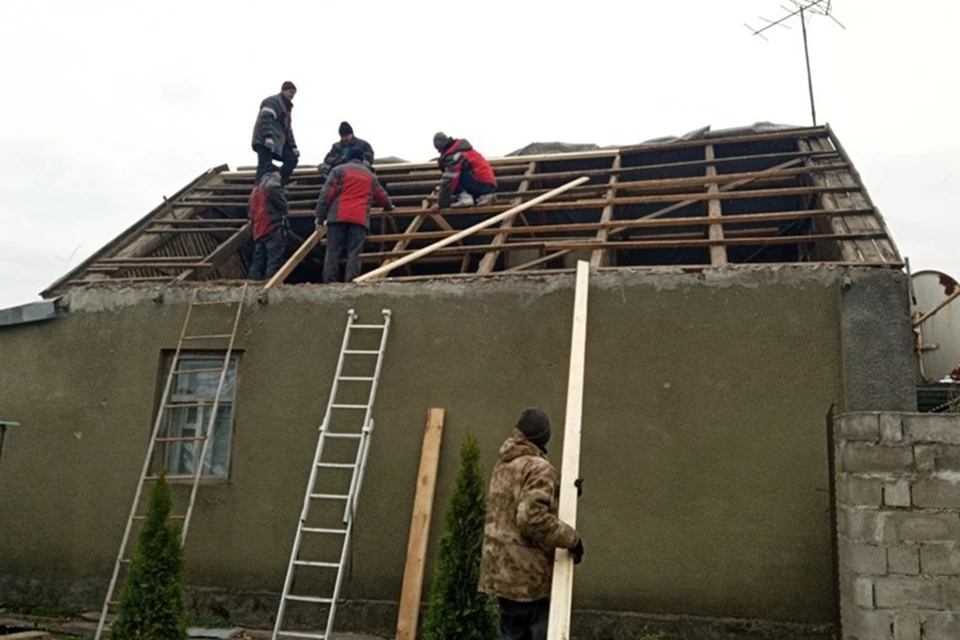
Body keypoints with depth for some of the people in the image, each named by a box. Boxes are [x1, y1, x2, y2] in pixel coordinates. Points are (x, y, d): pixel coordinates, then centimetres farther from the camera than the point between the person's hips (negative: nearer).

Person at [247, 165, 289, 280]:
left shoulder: (256, 189, 29)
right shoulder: (271, 179, 4)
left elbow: (252, 212, 25)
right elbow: (273, 189, -17)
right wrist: (283, 213, -5)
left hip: (259, 230, 8)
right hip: (274, 227, -8)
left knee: (258, 261, 7)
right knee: (274, 259, -14)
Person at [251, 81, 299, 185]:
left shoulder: (286, 107, 28)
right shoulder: (272, 101, -1)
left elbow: (288, 129, 27)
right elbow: (265, 119, -17)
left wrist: (293, 146, 16)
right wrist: (268, 136, -30)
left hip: (277, 143, 9)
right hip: (264, 142, -9)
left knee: (292, 158, 2)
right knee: (265, 168, -17)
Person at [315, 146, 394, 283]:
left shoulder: (338, 170, 12)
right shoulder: (370, 175, 23)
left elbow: (326, 194, 2)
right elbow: (381, 196, 38)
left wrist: (320, 217, 3)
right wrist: (389, 206, 59)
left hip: (338, 217, -1)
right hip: (360, 219, 2)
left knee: (333, 252, -1)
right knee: (354, 254, -3)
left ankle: (329, 283, -8)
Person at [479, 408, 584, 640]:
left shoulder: (504, 464, 14)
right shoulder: (539, 468, -14)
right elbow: (533, 518, -26)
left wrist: (562, 496, 12)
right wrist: (571, 538, -16)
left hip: (502, 571, 8)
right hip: (530, 575, -8)